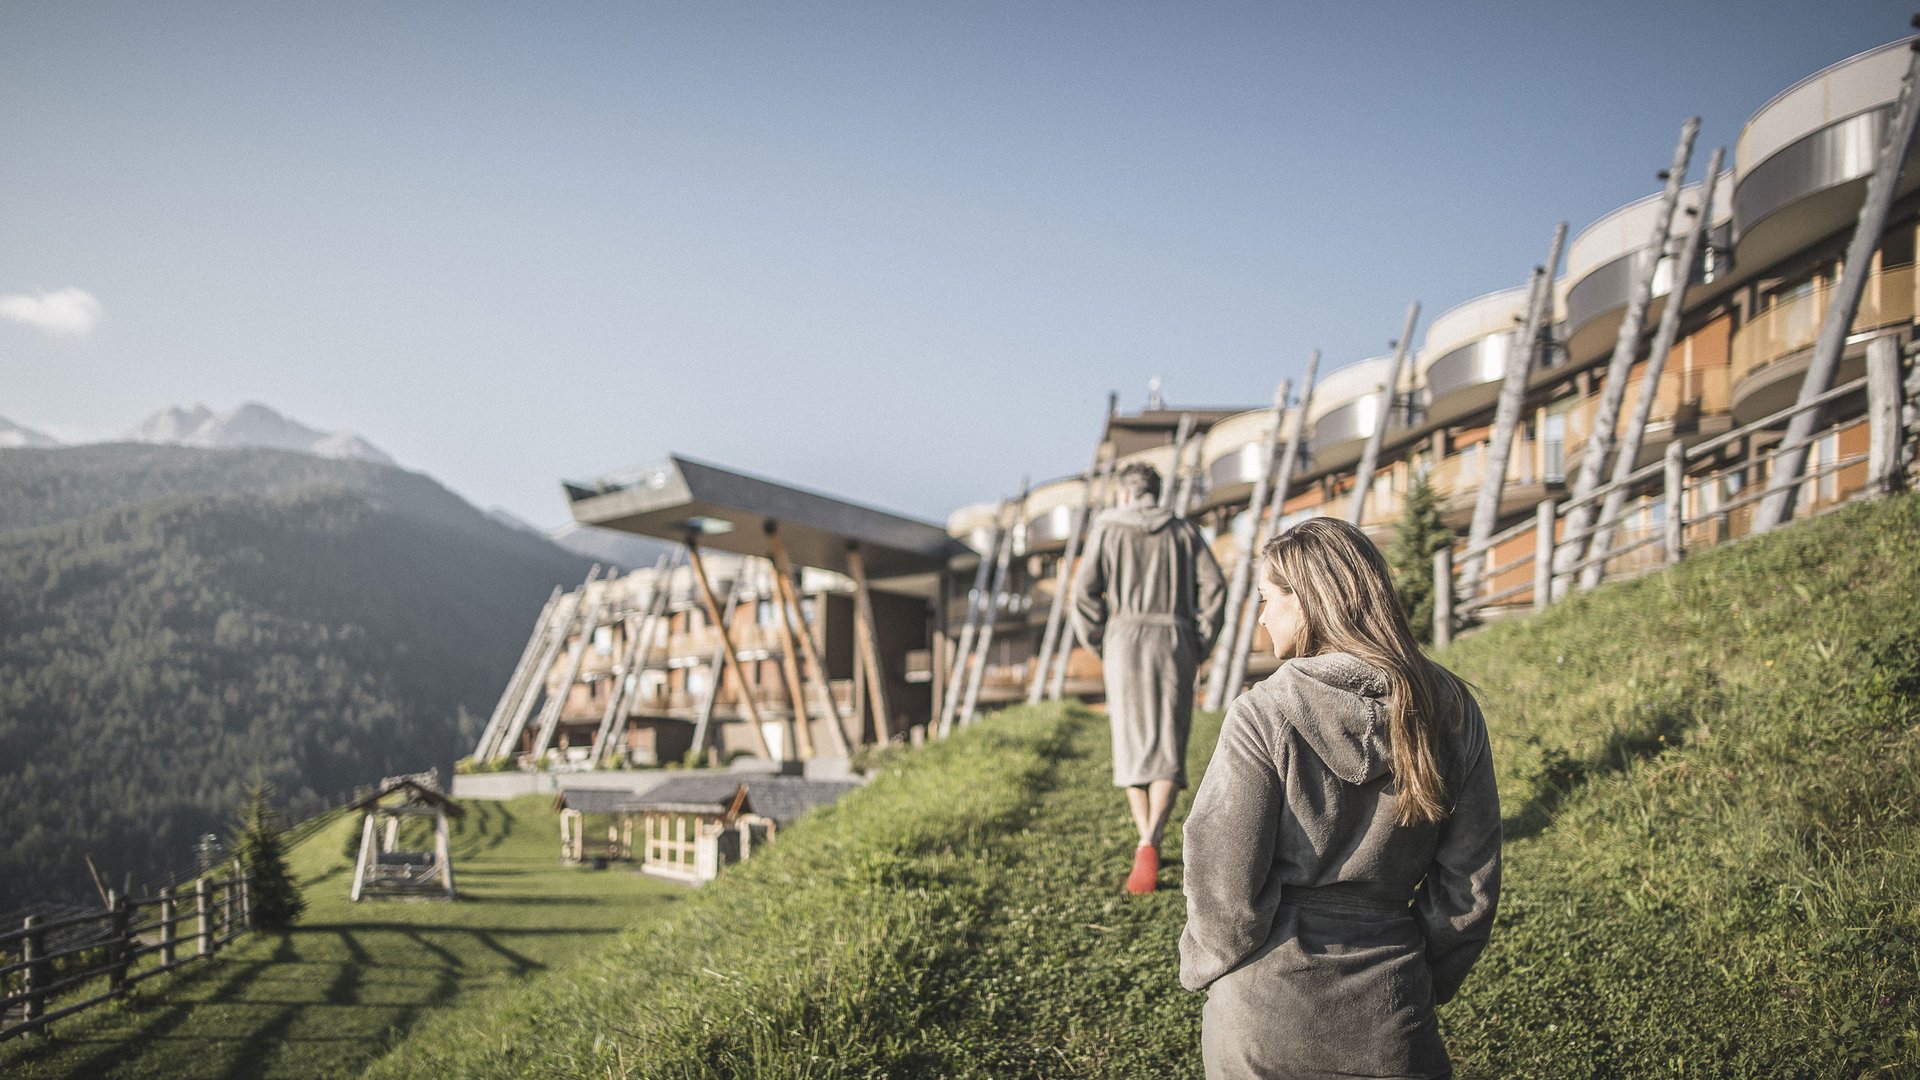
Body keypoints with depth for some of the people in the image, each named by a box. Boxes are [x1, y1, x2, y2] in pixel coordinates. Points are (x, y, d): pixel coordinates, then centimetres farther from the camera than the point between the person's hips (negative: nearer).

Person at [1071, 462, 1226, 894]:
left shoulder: (1108, 529, 6)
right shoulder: (1184, 531, 11)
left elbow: (1085, 590, -4)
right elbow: (1213, 587, 1)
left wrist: (1097, 644, 7)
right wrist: (1199, 645, 7)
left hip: (1125, 641, -1)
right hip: (1174, 642, 1)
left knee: (1132, 745, 10)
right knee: (1169, 749, -2)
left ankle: (1146, 843, 9)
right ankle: (1150, 844, -22)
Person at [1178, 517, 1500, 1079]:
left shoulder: (1264, 715, -15)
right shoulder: (1451, 710, -2)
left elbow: (1223, 882, -11)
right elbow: (1469, 882, 3)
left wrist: (1207, 965, 7)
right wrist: (1425, 982, 16)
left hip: (1262, 1015, -2)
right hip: (1390, 1023, 3)